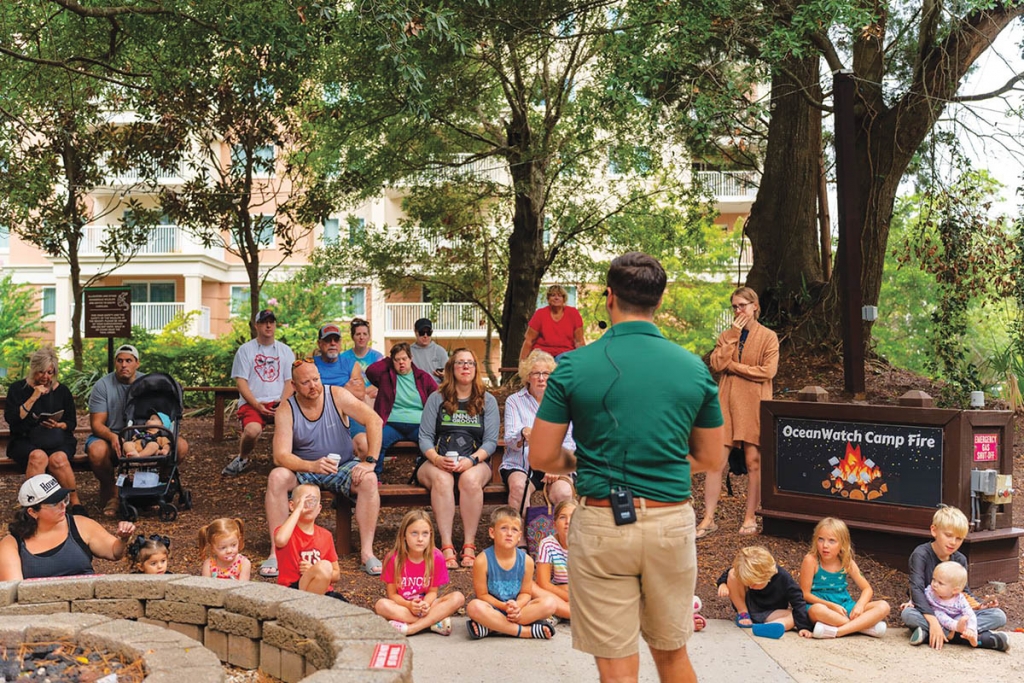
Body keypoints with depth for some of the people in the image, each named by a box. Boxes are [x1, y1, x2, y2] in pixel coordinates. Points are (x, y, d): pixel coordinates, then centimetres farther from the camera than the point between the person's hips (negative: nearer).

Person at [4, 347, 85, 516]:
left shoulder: (62, 391, 12)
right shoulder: (18, 388, 6)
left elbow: (72, 423, 13)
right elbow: (10, 418, -7)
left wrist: (58, 425, -10)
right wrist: (33, 398, -13)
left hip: (57, 440, 1)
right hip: (25, 440, -1)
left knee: (58, 459, -35)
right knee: (38, 456, -38)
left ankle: (75, 503, -24)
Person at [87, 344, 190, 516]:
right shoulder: (102, 386, -6)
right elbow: (97, 423, -10)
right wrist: (112, 437, -33)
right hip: (110, 436, -2)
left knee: (181, 446, -19)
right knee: (97, 451, -38)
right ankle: (109, 489, -6)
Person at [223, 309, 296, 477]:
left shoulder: (285, 350, 15)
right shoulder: (245, 350, 7)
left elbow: (290, 381, 10)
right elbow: (241, 382, 1)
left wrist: (282, 403, -9)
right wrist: (257, 405, -13)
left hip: (279, 403, 2)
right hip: (252, 403, -2)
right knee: (252, 430, -35)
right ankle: (242, 459, 0)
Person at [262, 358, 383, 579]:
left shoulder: (337, 396, -11)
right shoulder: (286, 410, -12)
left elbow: (374, 421, -18)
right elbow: (281, 455, -21)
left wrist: (370, 462, -27)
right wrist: (313, 466, -40)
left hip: (342, 467, 0)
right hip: (303, 469, 0)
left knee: (369, 480, -30)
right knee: (276, 477, -29)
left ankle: (366, 551, -23)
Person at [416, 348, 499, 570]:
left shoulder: (488, 401, 11)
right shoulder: (436, 398, 11)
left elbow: (491, 441, 2)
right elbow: (425, 437, 3)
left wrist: (472, 460, -17)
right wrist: (436, 459, -18)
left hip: (474, 462, 0)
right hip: (437, 462, 0)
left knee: (470, 480, -35)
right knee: (442, 480, -35)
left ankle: (469, 545, -31)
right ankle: (446, 546, -37)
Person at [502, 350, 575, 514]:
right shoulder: (514, 401, 11)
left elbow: (569, 442, 7)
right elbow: (509, 439, -3)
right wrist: (523, 433, -28)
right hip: (521, 465, 0)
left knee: (563, 492, -32)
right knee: (518, 486, -34)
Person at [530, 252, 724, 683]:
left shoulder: (574, 367, -7)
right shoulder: (694, 368, 0)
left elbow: (542, 457, -5)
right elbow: (710, 459, 9)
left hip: (602, 524, -2)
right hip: (671, 522, 3)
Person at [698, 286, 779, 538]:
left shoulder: (768, 337, 3)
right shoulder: (726, 336, 13)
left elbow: (768, 370, -9)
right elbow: (717, 364, -3)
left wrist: (733, 366, -7)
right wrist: (734, 335, -5)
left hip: (754, 405, -2)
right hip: (726, 403, 2)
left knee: (754, 461, 1)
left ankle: (750, 517, 13)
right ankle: (708, 519, 0)